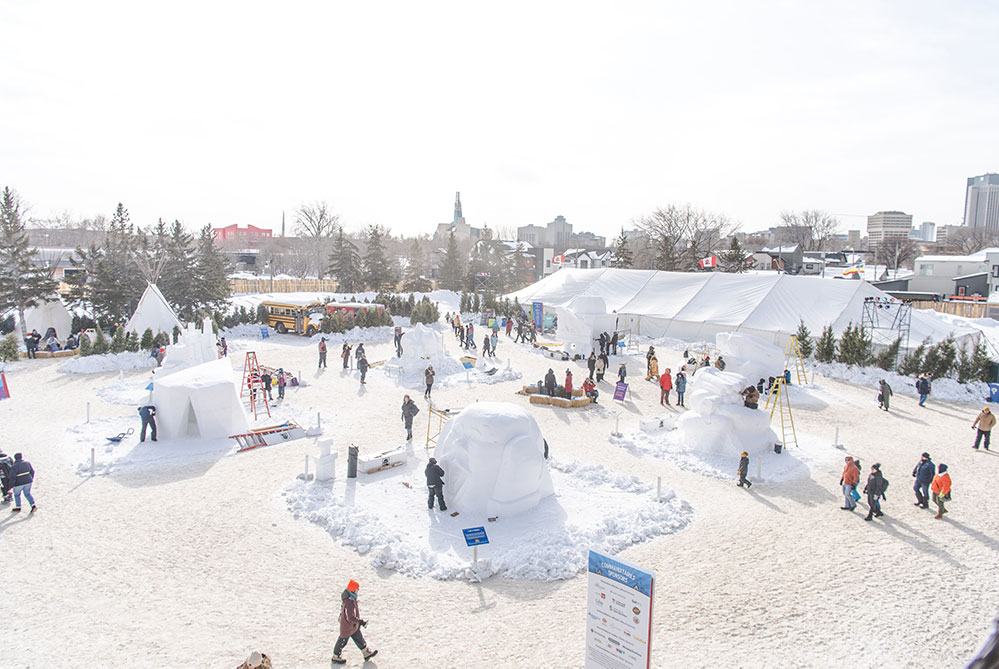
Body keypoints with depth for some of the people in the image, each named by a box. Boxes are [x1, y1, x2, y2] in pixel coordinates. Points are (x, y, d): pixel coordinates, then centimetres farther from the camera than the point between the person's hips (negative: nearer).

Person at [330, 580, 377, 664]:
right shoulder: (349, 603, -40)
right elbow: (351, 618, -35)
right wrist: (362, 622, -30)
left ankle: (366, 653, 37)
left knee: (359, 638, 21)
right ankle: (335, 657, 38)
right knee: (343, 641, 15)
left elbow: (342, 606, 10)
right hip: (348, 626, -9)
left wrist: (341, 614, 27)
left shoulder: (346, 595, -10)